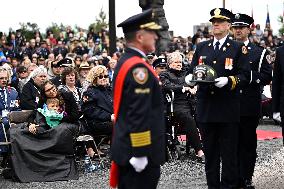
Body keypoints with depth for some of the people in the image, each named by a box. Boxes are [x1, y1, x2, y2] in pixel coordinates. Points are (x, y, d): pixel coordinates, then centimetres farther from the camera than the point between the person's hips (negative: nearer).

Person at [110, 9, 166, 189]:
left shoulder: (124, 62, 12)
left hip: (126, 149, 10)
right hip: (139, 153, -10)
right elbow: (139, 115, -24)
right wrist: (140, 154, -22)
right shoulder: (138, 68, -19)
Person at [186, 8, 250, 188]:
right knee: (210, 151, 10)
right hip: (206, 107, 4)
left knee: (229, 152, 1)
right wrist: (190, 78, -9)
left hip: (228, 108, -3)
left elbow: (244, 75, -5)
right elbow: (192, 70, 13)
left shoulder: (238, 48, 2)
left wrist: (228, 81, -22)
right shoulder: (202, 47, 14)